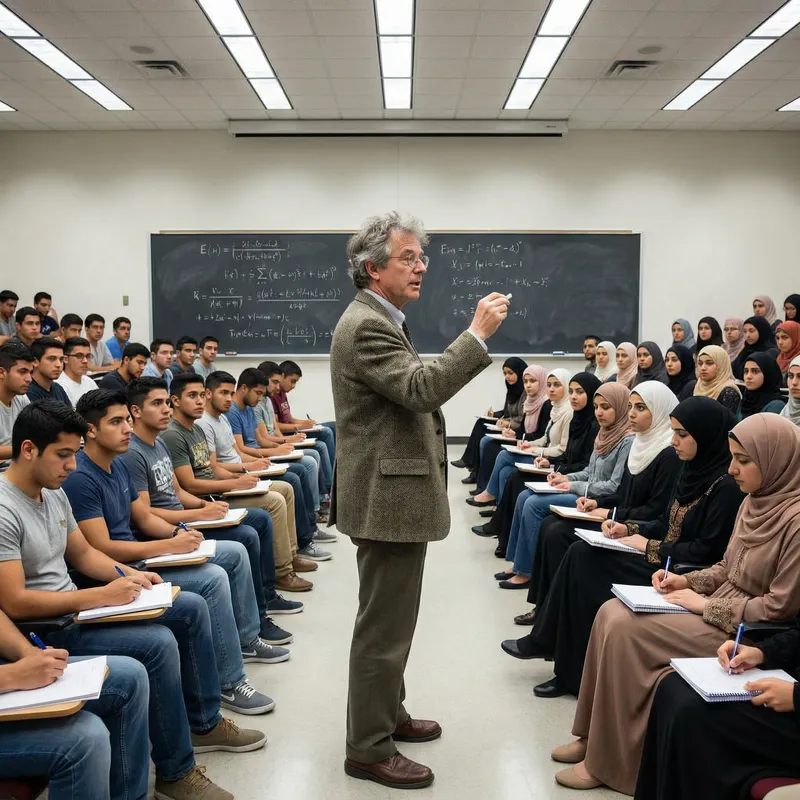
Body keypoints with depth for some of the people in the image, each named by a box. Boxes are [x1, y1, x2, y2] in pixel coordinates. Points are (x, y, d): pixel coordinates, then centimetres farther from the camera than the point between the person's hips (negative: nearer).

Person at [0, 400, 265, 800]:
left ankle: (203, 724, 21)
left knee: (191, 608, 7)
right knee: (159, 644, -27)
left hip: (75, 608, 10)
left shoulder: (53, 492, 6)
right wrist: (100, 596, -24)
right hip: (42, 630, -10)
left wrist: (128, 575, -2)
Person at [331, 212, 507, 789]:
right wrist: (478, 334, -28)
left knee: (391, 618, 22)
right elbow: (420, 389, -30)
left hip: (393, 493, 11)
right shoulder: (366, 325, -19)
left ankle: (387, 714, 37)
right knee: (384, 625, -3)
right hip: (387, 497, -11)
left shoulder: (382, 320, 16)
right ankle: (369, 749, 8)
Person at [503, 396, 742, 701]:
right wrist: (629, 528, 0)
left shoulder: (727, 485, -18)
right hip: (664, 559, 9)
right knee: (580, 553, -9)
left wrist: (648, 545, -14)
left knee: (585, 564, -16)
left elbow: (707, 551, -21)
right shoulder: (693, 470, 10)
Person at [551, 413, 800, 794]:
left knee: (625, 631, -21)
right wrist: (687, 581, 0)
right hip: (718, 609, 9)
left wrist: (705, 605, -15)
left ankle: (606, 761, -8)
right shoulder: (755, 500, 6)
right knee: (612, 612, -6)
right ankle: (593, 734, 1)